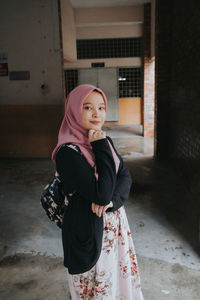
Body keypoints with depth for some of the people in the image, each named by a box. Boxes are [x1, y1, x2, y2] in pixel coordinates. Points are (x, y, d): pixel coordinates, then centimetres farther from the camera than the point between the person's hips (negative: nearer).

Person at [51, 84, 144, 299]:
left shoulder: (104, 141, 1)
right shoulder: (68, 153, -24)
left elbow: (125, 176, -3)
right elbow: (102, 192, -28)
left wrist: (111, 198, -22)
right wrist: (101, 148, -25)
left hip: (115, 224, 7)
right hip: (88, 231, -7)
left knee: (119, 276, 25)